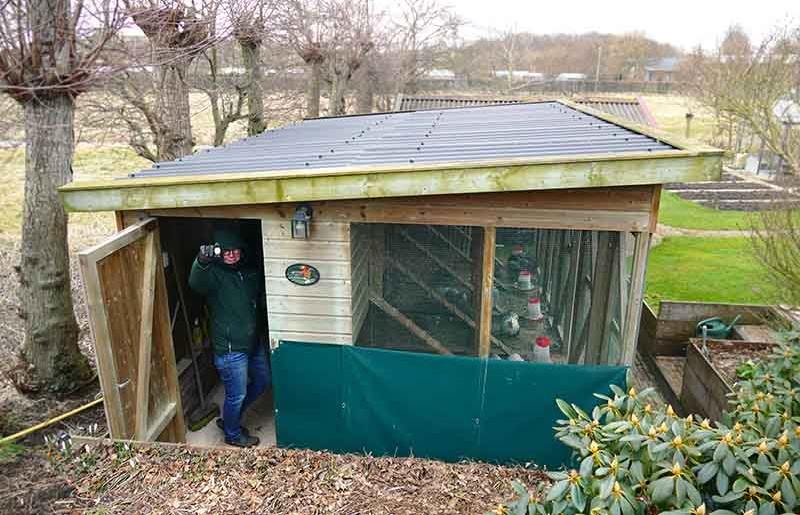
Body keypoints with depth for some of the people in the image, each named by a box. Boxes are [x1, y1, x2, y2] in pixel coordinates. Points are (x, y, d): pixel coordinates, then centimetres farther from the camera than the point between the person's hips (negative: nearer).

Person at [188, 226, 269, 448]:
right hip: (230, 348, -7)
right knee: (237, 394, 6)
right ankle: (233, 434, 32)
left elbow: (262, 301, 17)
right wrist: (201, 261, -58)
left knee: (262, 381, 21)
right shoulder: (214, 274, -15)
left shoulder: (251, 271, 4)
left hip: (254, 343, 7)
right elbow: (195, 283, -38)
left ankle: (229, 418, 41)